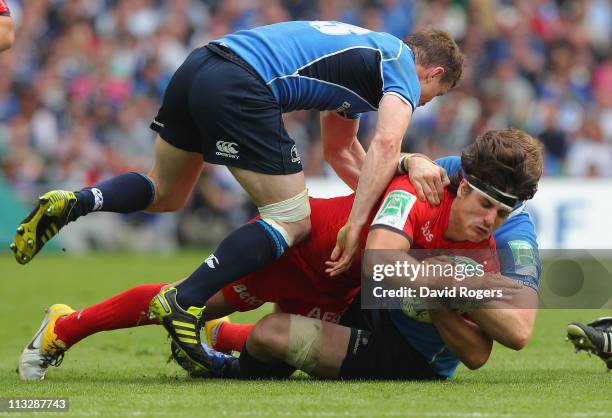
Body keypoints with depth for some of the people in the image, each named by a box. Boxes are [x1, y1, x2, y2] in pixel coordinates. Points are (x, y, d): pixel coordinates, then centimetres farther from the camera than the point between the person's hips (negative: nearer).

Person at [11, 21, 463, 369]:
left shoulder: (365, 55, 32)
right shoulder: (404, 69, 7)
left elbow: (339, 150, 37)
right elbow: (386, 143, -12)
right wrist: (357, 224, -15)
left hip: (198, 64, 9)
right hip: (242, 89, -9)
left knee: (165, 195, 27)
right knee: (292, 223, -1)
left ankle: (71, 204, 4)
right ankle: (185, 302, -11)